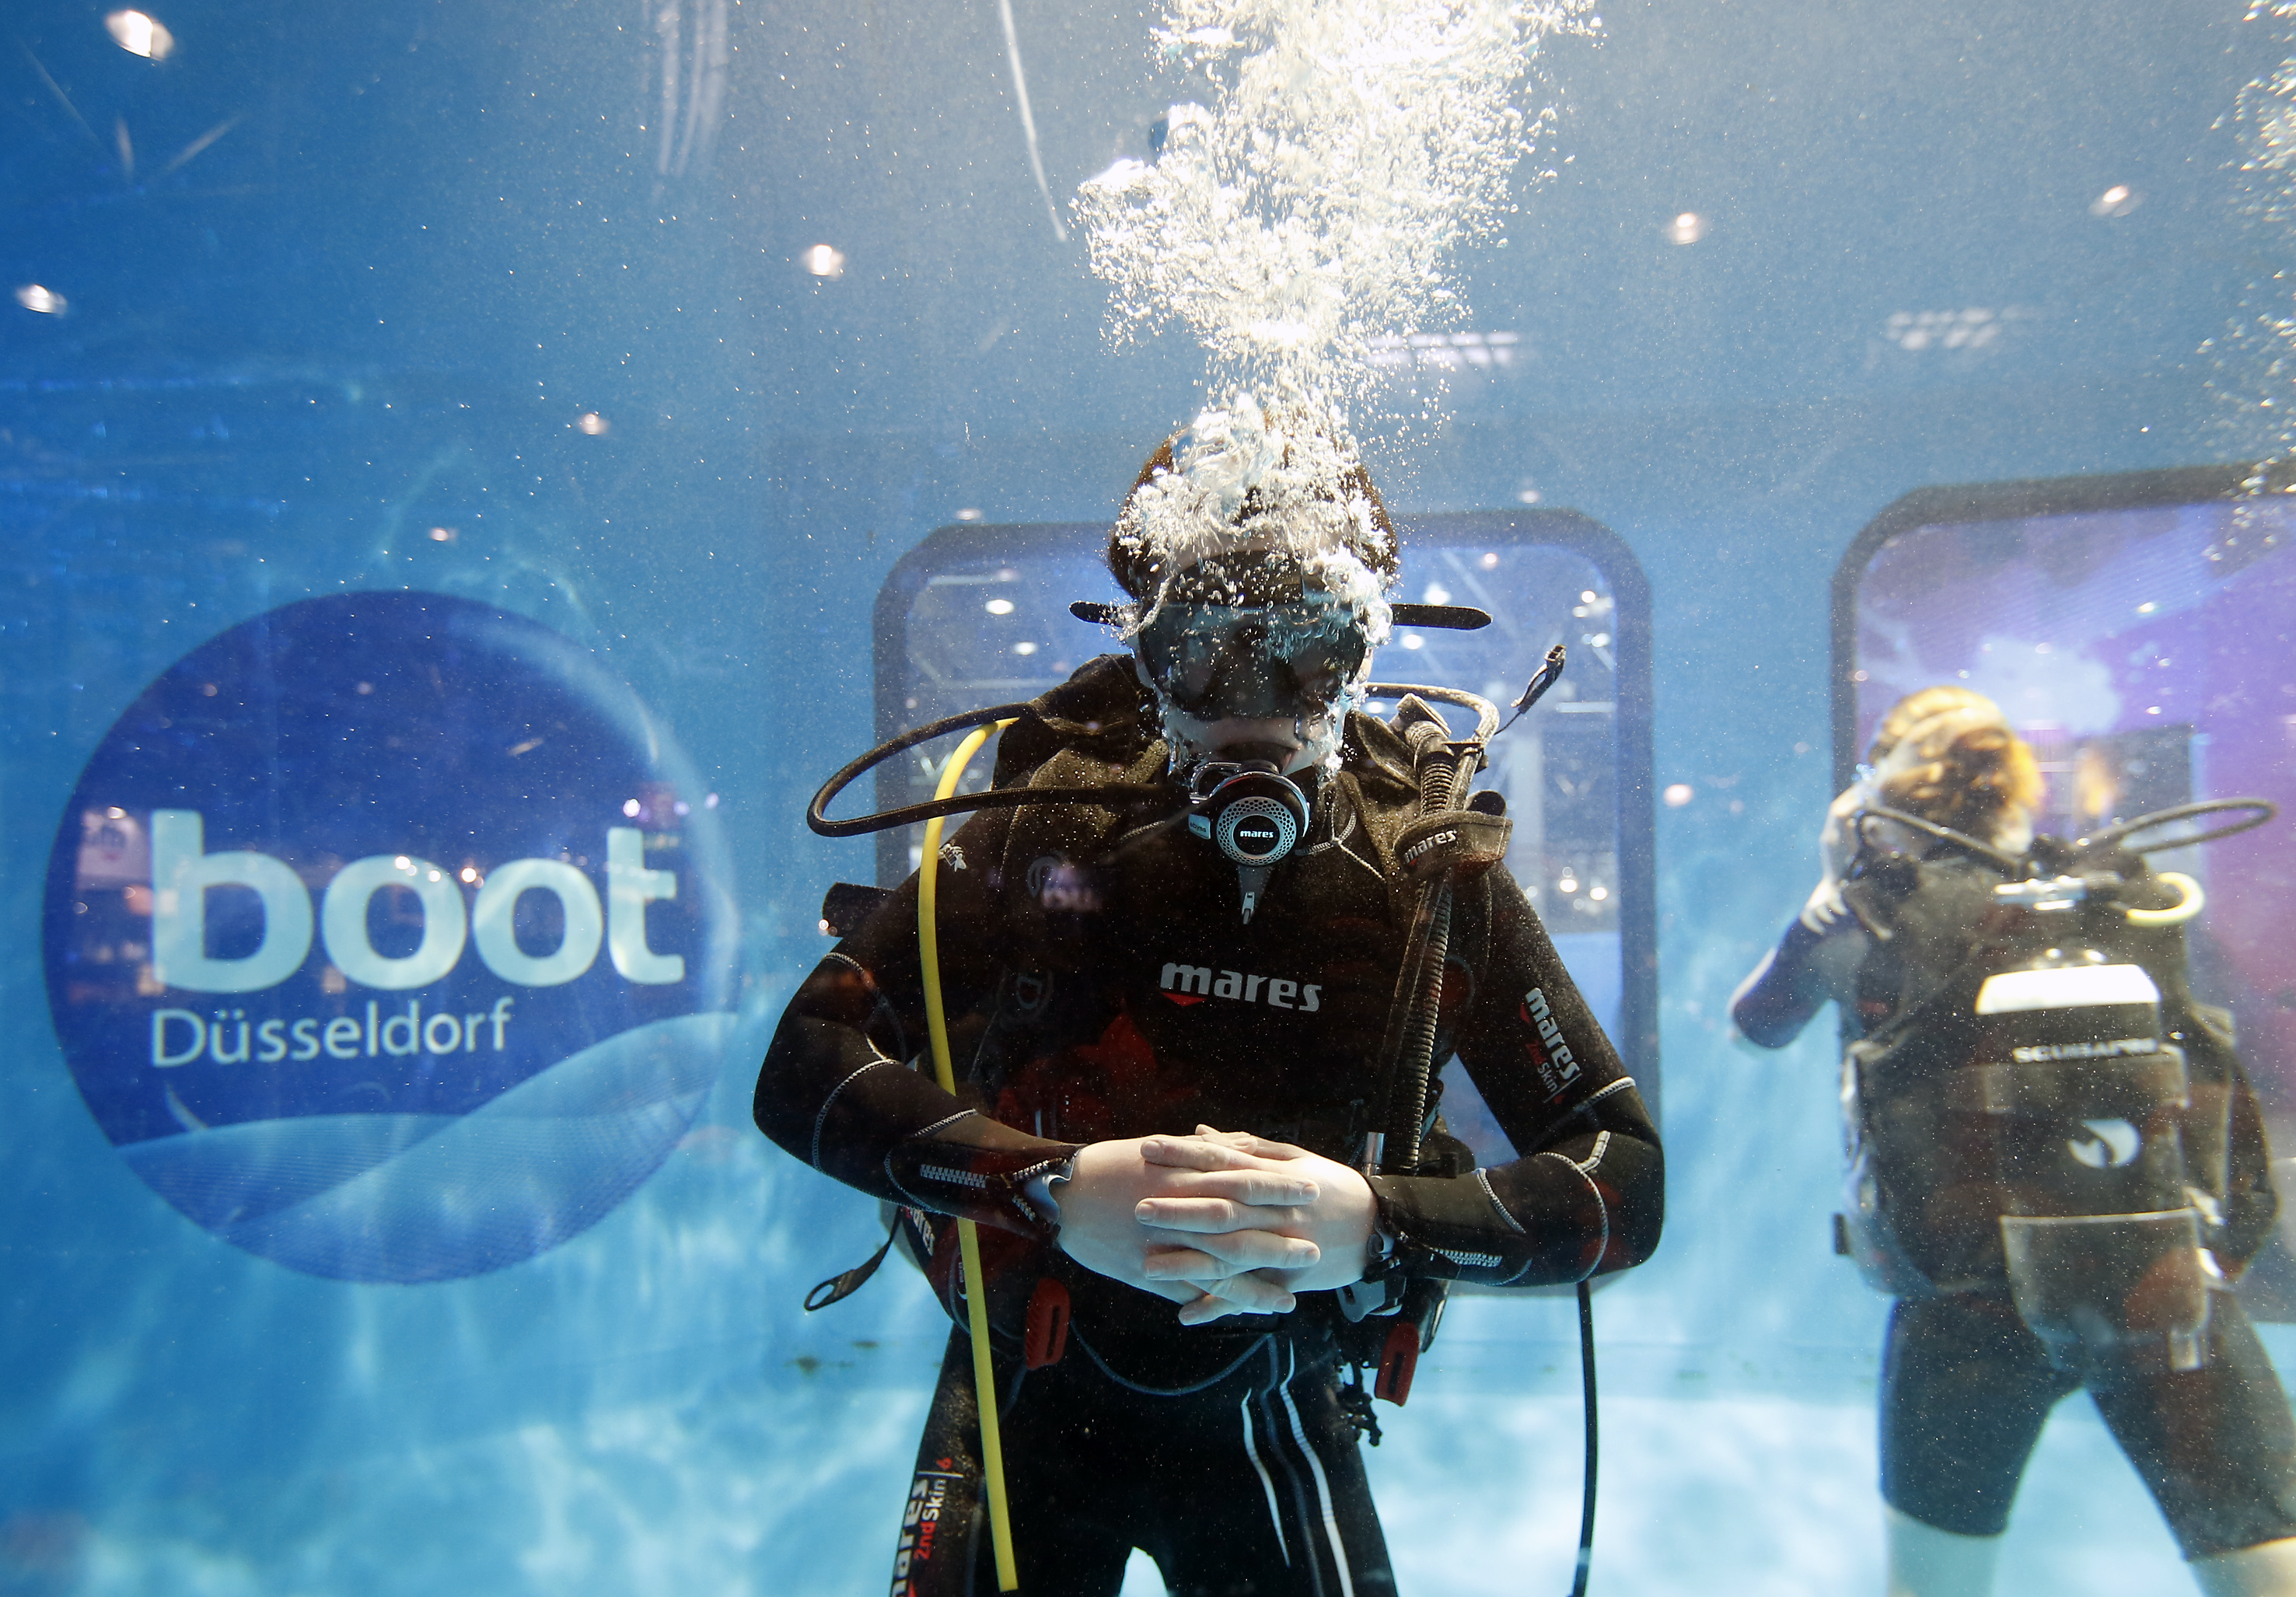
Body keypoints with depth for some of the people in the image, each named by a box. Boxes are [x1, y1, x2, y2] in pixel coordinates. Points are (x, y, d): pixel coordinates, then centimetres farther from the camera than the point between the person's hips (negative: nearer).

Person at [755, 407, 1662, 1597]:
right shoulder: (1050, 827, -16)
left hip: (1271, 1418, 1)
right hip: (1030, 1399, 0)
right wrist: (1051, 1185, -32)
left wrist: (1375, 1223, -31)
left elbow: (1627, 1184, -13)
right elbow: (801, 1069, -18)